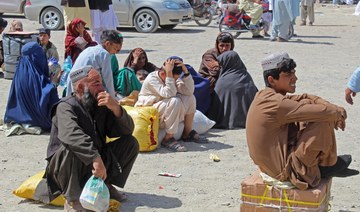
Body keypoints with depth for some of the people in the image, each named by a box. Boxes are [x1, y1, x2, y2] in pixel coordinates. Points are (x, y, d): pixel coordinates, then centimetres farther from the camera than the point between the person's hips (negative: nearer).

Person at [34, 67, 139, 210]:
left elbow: (128, 130, -3)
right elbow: (72, 135, -37)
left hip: (96, 164, 6)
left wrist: (115, 108, -22)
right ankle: (72, 198, -22)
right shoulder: (66, 107, -16)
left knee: (130, 142, -5)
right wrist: (95, 158, -49)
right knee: (69, 148, -38)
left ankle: (106, 185, 6)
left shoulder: (102, 106, 2)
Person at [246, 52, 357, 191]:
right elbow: (323, 112, -24)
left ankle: (326, 164, 17)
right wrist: (338, 113, -2)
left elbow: (305, 98, 11)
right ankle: (328, 165, 10)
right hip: (285, 170, -10)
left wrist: (335, 108, -1)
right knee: (323, 122, -15)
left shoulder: (265, 96, 6)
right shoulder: (276, 104, -24)